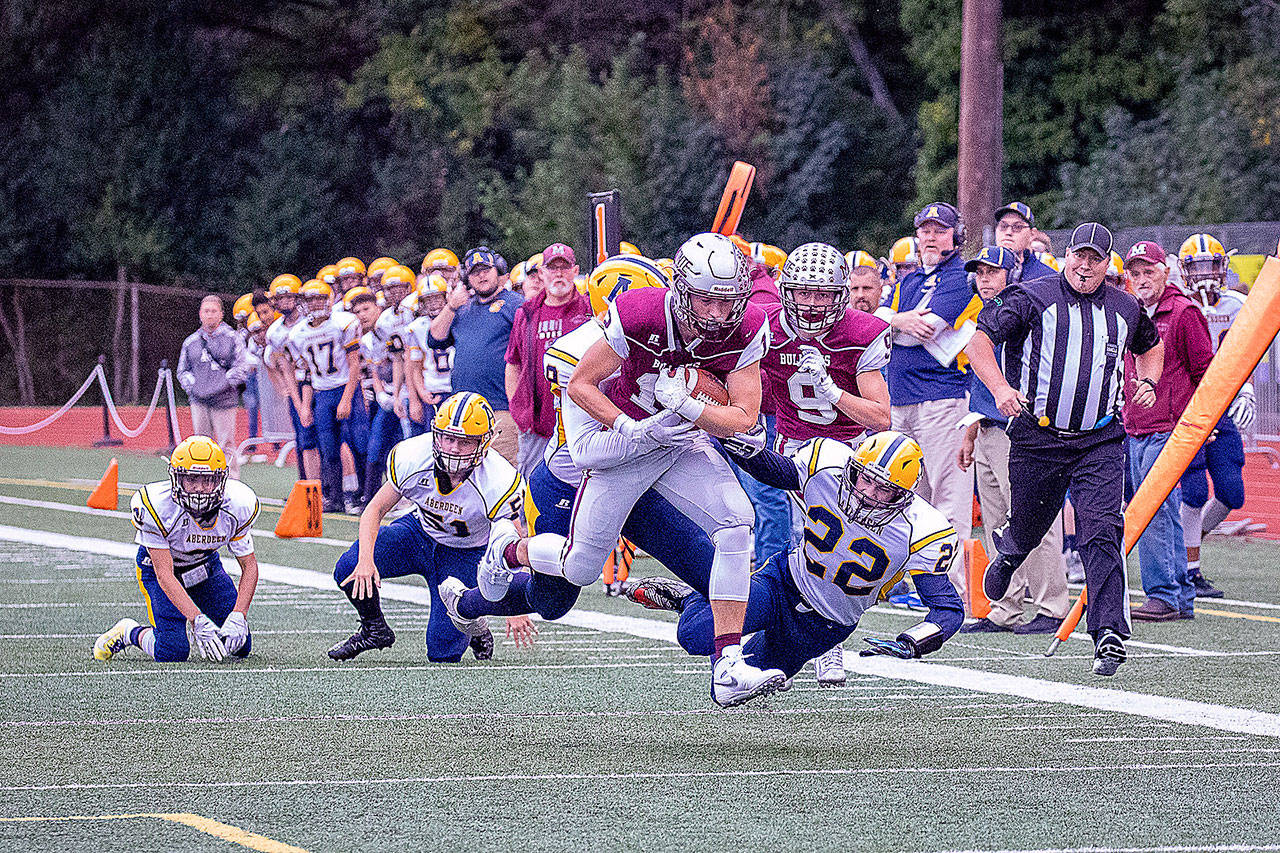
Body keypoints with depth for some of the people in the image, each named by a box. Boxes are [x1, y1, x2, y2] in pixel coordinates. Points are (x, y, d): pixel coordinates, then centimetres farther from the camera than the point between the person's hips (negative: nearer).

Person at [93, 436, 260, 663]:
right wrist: (199, 620, -43)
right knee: (173, 652, -20)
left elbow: (249, 566, -14)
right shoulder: (158, 507, -36)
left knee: (240, 646, -4)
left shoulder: (239, 506, -25)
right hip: (159, 566, -4)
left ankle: (191, 629, 26)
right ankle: (129, 633, 12)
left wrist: (238, 618, -28)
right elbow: (165, 575, -33)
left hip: (206, 564, 4)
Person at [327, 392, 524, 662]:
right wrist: (366, 559, -30)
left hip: (465, 553, -3)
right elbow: (375, 509, -12)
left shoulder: (497, 486, -32)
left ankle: (475, 630, 25)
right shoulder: (412, 457, -24)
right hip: (420, 533, 3)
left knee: (442, 651, -12)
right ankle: (374, 630, 9)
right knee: (350, 569, -22)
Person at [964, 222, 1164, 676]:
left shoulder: (1125, 309, 9)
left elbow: (1151, 347, 30)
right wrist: (1000, 388, -22)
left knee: (1101, 533, -15)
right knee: (1029, 528, 13)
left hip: (1100, 442, 1)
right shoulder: (1032, 298, -4)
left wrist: (1148, 382, 11)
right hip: (1037, 436, -1)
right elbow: (977, 339, -8)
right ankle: (1007, 549, 52)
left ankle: (1109, 635, -17)